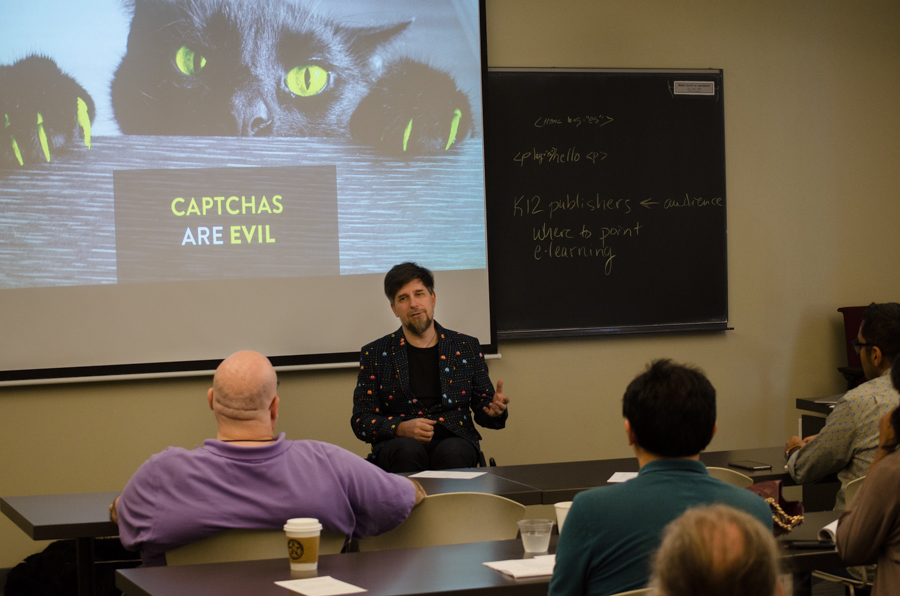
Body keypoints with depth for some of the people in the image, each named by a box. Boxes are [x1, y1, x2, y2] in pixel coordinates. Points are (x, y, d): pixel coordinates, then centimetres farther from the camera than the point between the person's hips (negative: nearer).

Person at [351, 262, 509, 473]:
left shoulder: (467, 347, 14)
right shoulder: (374, 354, 11)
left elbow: (481, 407, 18)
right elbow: (361, 421, 6)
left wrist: (494, 410, -7)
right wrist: (401, 428, -13)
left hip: (454, 440, 1)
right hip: (398, 444, -1)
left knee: (452, 451, -35)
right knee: (408, 449, -36)